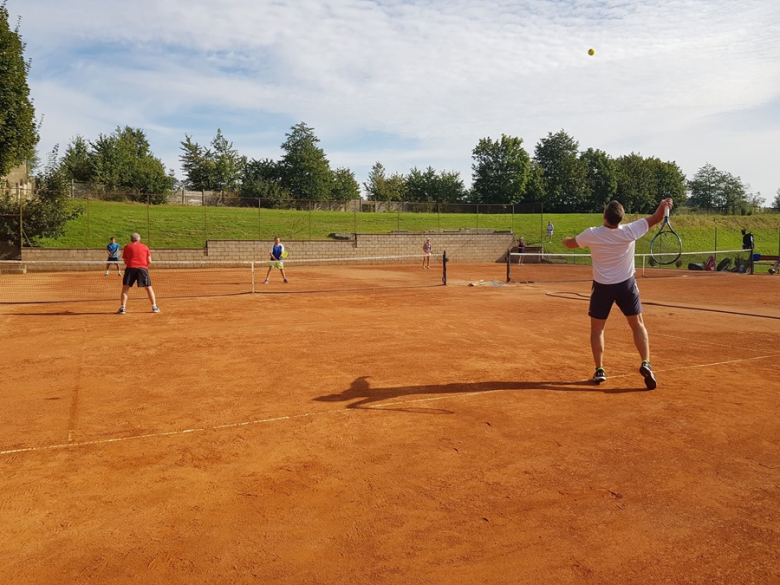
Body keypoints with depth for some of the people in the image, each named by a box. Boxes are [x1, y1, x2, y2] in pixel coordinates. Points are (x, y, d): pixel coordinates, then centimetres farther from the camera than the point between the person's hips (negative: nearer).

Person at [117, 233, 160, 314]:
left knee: (125, 288, 7)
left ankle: (122, 308, -4)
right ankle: (154, 307, 10)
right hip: (143, 268, 1)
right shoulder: (145, 247, 14)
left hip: (130, 268, 0)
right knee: (149, 288, 11)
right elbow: (149, 261, 8)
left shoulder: (127, 247, 13)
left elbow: (125, 261, 11)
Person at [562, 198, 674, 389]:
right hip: (626, 285, 1)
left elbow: (570, 243, 6)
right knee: (638, 325, 12)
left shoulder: (592, 234, -15)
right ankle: (646, 364, -1)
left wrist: (565, 240, 26)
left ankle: (599, 370, 10)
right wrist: (664, 205, 7)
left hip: (602, 287, -1)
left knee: (597, 328, 12)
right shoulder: (630, 231, -15)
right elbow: (656, 219, -4)